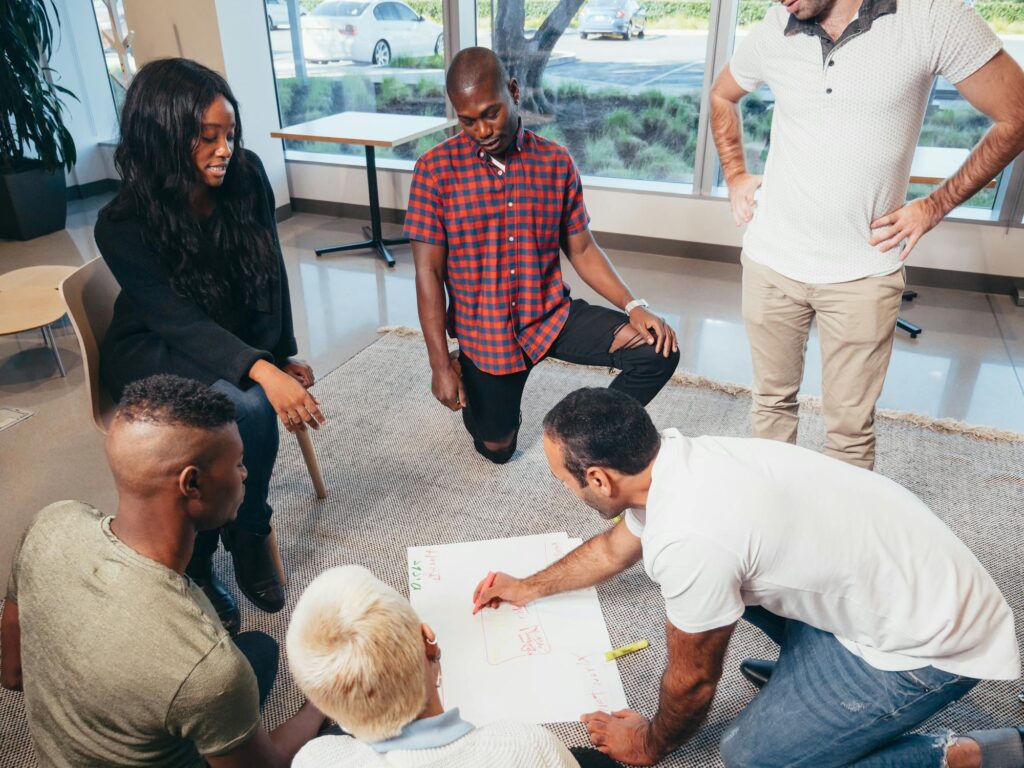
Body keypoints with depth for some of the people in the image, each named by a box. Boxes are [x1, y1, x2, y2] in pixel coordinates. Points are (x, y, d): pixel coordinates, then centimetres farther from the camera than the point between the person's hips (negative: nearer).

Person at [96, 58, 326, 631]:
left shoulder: (247, 179, -12)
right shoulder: (123, 226, -22)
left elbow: (271, 275, 0)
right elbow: (181, 322, -28)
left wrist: (282, 354, -1)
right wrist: (263, 372, -43)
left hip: (241, 342, 4)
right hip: (155, 353, -3)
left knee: (253, 408, -29)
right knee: (246, 409, -32)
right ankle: (249, 534, -6)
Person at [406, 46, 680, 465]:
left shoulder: (556, 162, -4)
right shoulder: (435, 169, -11)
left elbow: (582, 250, 2)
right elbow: (428, 272, -11)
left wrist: (634, 307, -13)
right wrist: (440, 364, -14)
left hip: (553, 313, 2)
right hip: (485, 330, -2)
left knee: (658, 350, -15)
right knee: (497, 448, 13)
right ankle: (469, 377, 44)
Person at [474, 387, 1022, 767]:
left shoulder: (688, 541, -32)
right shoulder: (677, 457, -6)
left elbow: (692, 681, -13)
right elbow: (614, 548, 15)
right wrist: (529, 588, 28)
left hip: (931, 641, -8)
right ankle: (814, 665, 22)